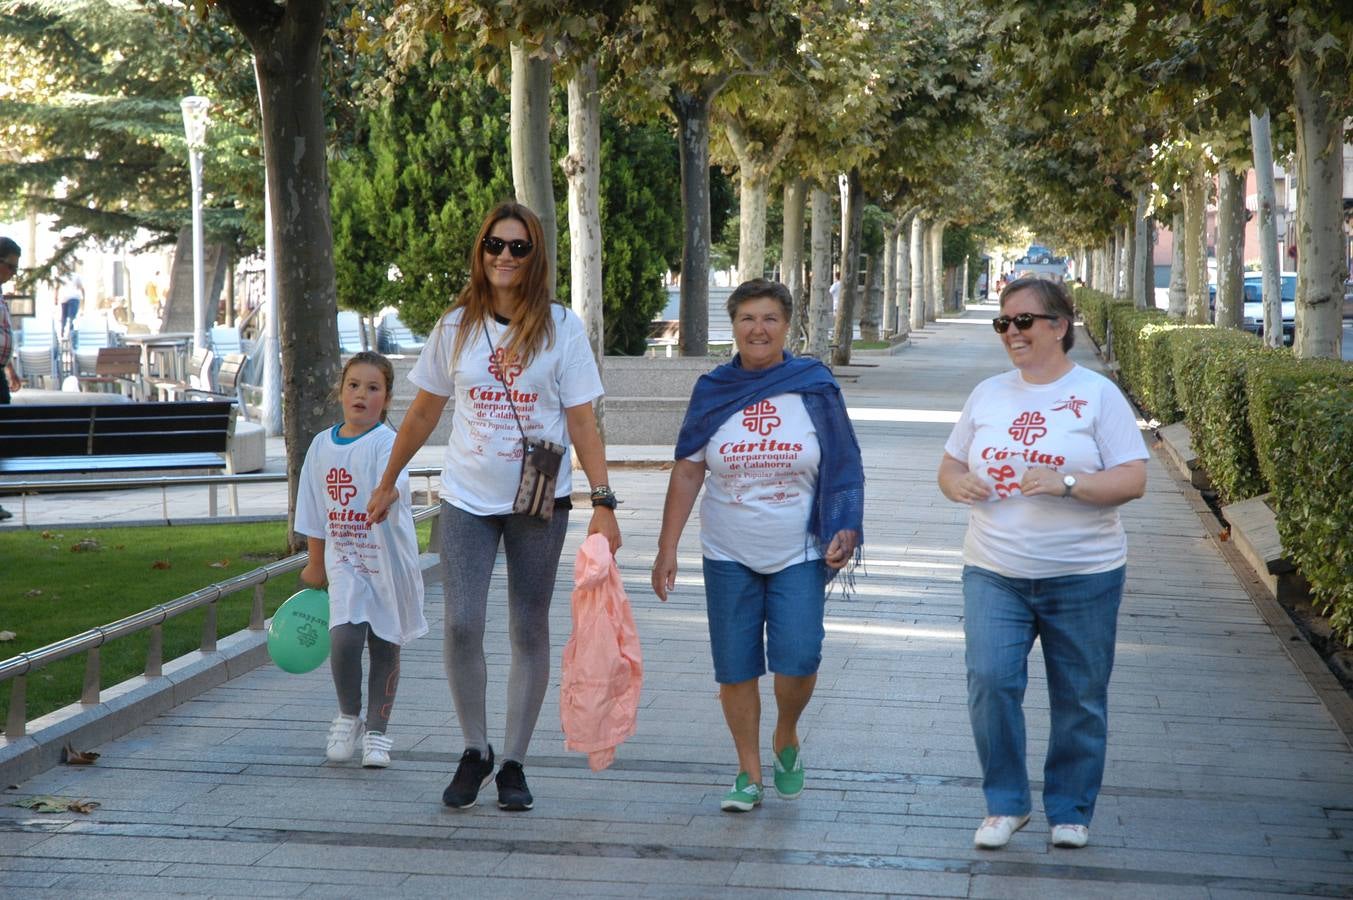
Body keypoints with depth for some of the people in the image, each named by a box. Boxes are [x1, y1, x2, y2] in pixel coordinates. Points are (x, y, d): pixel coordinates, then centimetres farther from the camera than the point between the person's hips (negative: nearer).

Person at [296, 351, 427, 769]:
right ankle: (347, 717, 10)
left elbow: (394, 486, -32)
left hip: (388, 558, -2)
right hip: (345, 559, 3)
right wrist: (315, 566, 19)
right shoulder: (322, 445, 5)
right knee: (343, 638, -14)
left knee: (385, 646, 6)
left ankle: (376, 730, 23)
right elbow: (315, 514, 14)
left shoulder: (387, 442, -11)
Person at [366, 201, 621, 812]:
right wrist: (388, 482, 17)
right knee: (462, 624, -11)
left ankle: (514, 764, 14)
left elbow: (581, 423, -4)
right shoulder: (456, 326, 3)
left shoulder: (561, 327, -3)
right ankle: (474, 752, 7)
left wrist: (603, 502, -11)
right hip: (467, 497, 1)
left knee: (529, 631, 4)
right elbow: (424, 412, 13)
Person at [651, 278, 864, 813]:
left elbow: (843, 468, 3)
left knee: (798, 660, -12)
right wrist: (667, 549, -1)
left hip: (799, 554, -2)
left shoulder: (815, 389, -1)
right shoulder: (713, 392, 2)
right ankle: (749, 772, 16)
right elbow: (687, 473, 2)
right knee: (735, 668, 2)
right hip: (729, 555, 2)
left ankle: (786, 738, 18)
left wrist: (844, 530, -10)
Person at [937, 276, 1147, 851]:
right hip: (994, 572, 3)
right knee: (990, 682, -10)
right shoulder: (987, 394, 11)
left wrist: (1065, 483, -23)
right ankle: (1005, 804, 6)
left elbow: (1133, 479, -9)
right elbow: (951, 464, 18)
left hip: (1082, 577, -3)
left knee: (1079, 699, 5)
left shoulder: (1097, 395, -3)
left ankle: (1070, 810, 22)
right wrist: (957, 482, -6)